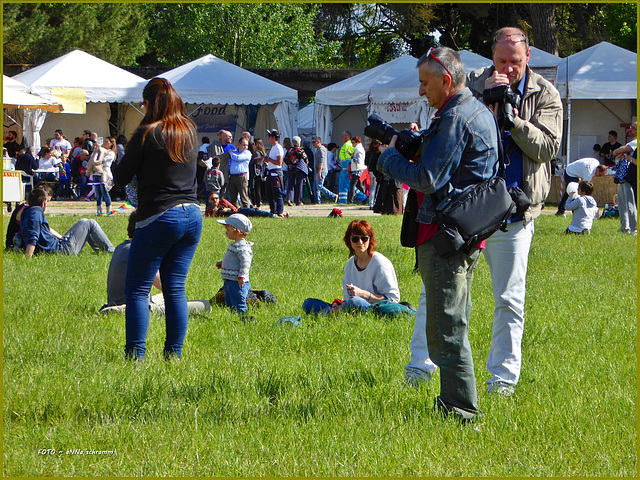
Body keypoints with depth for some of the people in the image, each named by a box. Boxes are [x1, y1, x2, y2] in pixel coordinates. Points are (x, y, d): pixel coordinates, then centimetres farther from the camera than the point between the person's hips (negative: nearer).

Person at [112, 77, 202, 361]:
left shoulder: (147, 134, -10)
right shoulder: (189, 132, 8)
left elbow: (121, 178, -3)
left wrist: (115, 168, 18)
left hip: (160, 218, -6)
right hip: (193, 215, 6)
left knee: (137, 289, -1)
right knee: (176, 289, 10)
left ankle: (135, 353, -8)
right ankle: (174, 352, 8)